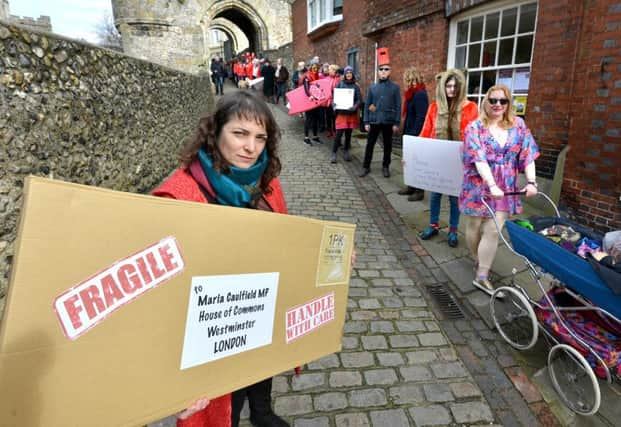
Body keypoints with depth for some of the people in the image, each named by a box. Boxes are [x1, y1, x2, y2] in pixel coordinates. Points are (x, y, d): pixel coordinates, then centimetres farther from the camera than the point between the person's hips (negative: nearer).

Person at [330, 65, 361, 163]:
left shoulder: (356, 86, 4)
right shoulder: (339, 84, 4)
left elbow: (359, 99, -3)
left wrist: (355, 107, -22)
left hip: (352, 113, 2)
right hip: (341, 112, -1)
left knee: (348, 133, 9)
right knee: (339, 134, -6)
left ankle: (346, 151, 24)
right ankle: (333, 153, 3)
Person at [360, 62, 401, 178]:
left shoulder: (395, 87, 1)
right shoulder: (372, 87, 5)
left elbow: (398, 106, -1)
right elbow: (367, 105, 6)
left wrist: (396, 123, -7)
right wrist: (366, 122, 0)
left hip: (388, 122, -1)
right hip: (374, 121, 1)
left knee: (387, 145, 8)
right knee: (370, 144, 4)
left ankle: (385, 167, 22)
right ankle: (366, 167, 15)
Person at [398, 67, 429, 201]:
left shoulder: (420, 94, -17)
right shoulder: (413, 93, 12)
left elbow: (420, 117, -22)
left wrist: (413, 134, -22)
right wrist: (406, 132, 13)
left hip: (415, 135, -9)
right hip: (410, 133, 9)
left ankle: (419, 191, 10)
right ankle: (411, 186, 26)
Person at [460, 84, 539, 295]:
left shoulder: (518, 125, 5)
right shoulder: (475, 127, -6)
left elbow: (528, 155, 2)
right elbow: (479, 159, -18)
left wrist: (531, 181, -11)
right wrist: (492, 185, -28)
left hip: (505, 188, 2)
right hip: (479, 185, -1)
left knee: (493, 230, -4)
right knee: (474, 226, 11)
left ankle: (481, 276, 4)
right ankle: (478, 260, 37)